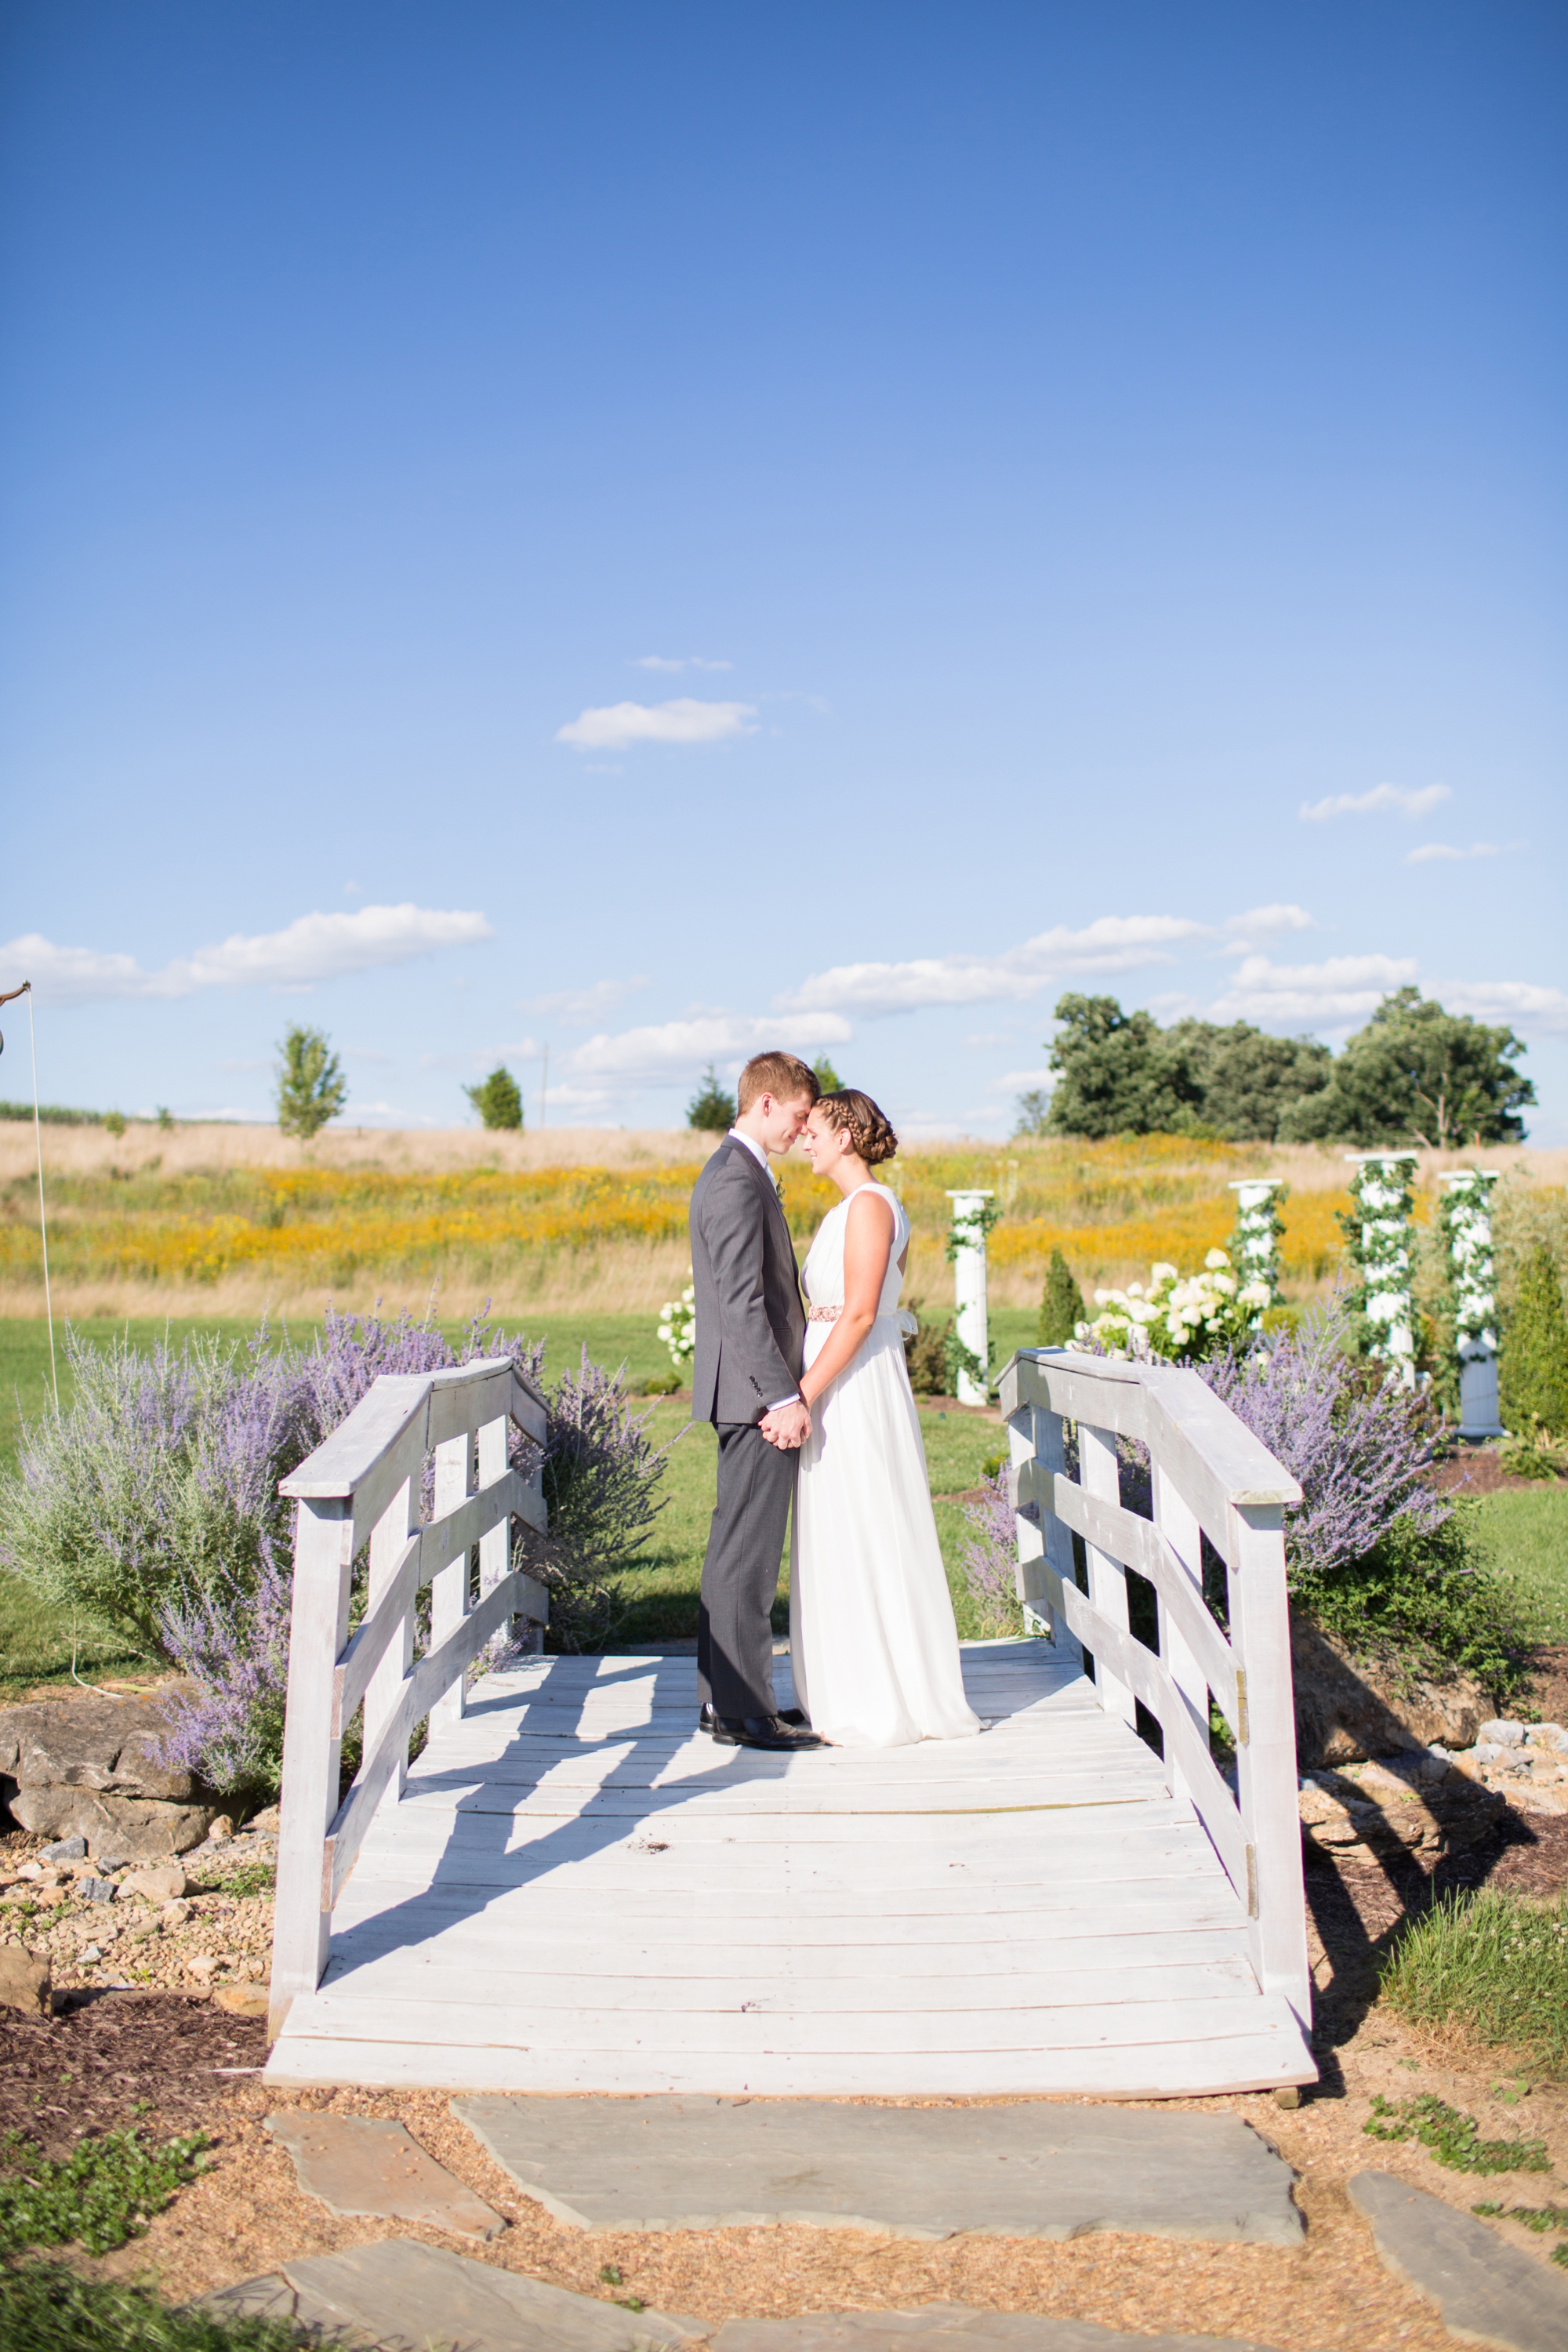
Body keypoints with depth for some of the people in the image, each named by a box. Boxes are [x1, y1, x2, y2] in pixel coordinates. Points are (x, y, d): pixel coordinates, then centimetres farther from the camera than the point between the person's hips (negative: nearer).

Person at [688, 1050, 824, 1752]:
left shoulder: (733, 1173, 18)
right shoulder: (737, 1180, -15)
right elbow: (740, 1303, -21)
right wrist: (783, 1396, -22)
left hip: (752, 1396, 11)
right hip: (755, 1393, -11)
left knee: (736, 1549, 14)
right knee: (748, 1552, -6)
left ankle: (721, 1697, 21)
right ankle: (743, 1712, -1)